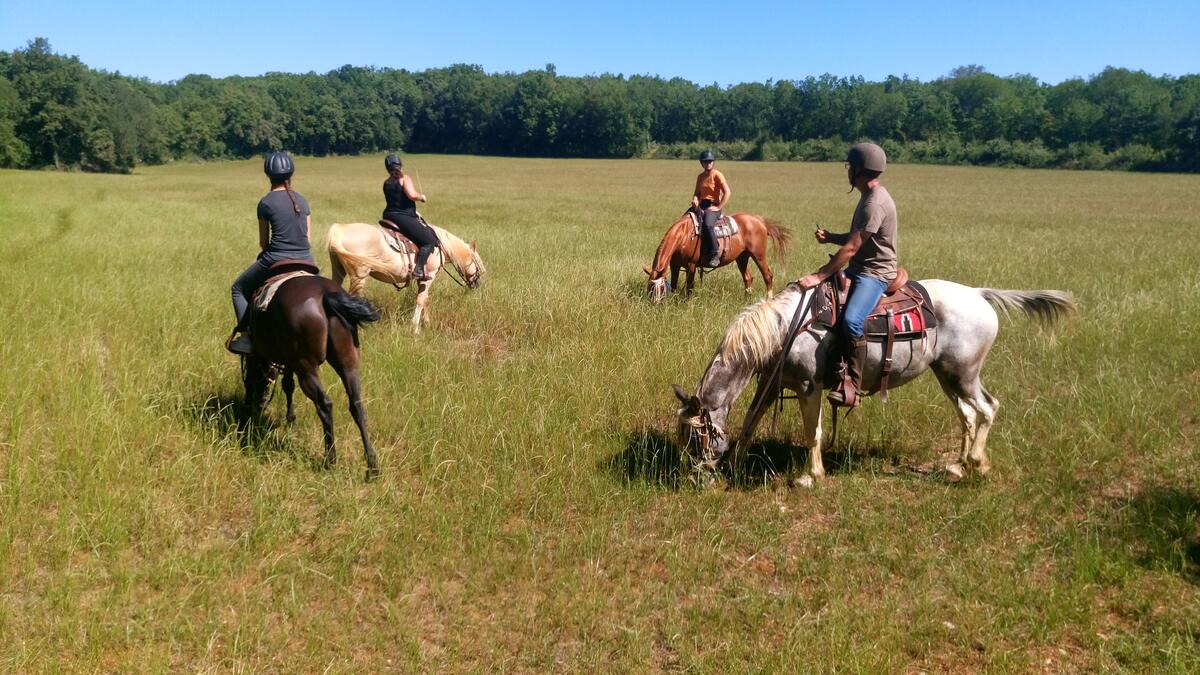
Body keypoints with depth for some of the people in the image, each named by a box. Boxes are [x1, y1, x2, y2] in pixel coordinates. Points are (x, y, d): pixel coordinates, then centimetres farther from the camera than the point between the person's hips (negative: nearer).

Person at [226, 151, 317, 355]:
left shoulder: (265, 203, -3)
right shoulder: (302, 200, 9)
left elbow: (263, 242, 4)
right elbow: (309, 237, 9)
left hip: (276, 261, -4)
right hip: (306, 260, 4)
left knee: (239, 289, 18)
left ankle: (245, 336, 7)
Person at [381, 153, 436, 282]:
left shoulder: (386, 183, 12)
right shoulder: (405, 178, -9)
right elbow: (412, 194, -25)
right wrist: (422, 197, -5)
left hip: (388, 216, 8)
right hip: (404, 217, -8)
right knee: (430, 240, -6)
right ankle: (418, 271, -18)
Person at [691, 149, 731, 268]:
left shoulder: (717, 175, -5)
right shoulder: (700, 176, 15)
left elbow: (727, 192, -12)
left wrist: (718, 207, -14)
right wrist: (695, 199, -6)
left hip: (713, 206, -7)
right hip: (701, 206, 7)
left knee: (707, 225, -35)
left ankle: (715, 255, -27)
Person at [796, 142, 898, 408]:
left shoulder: (875, 203, -20)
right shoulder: (868, 196, 13)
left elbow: (851, 248, -24)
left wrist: (819, 276, -25)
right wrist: (831, 237, 4)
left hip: (875, 274, -11)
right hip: (858, 271, 11)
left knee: (851, 321, -34)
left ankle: (851, 386, -24)